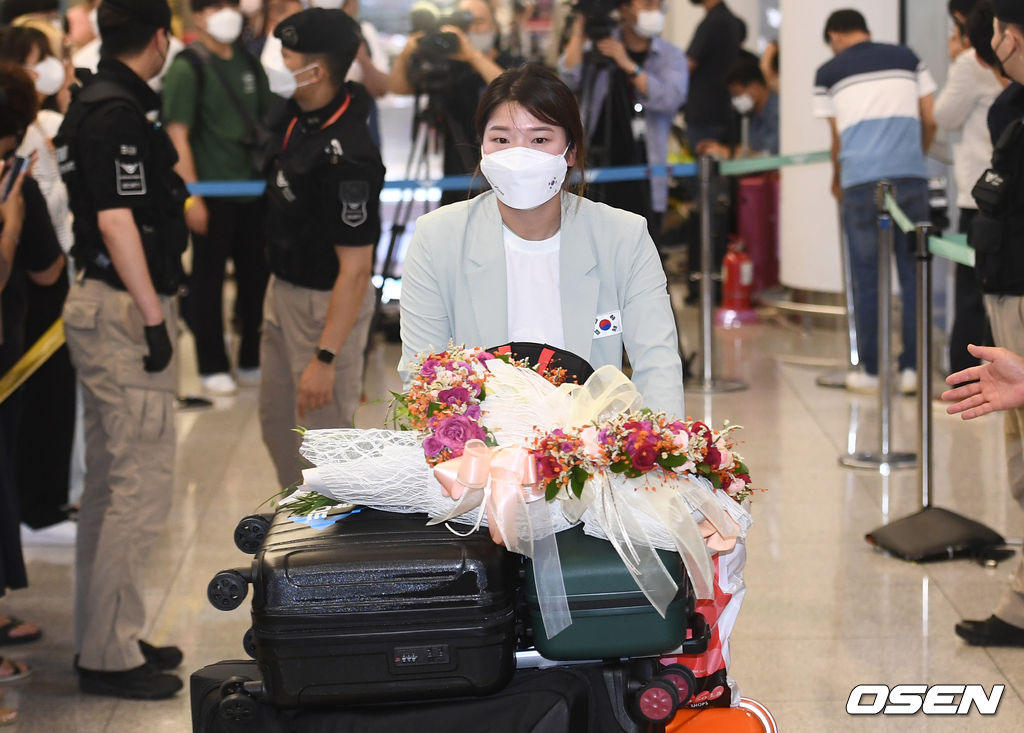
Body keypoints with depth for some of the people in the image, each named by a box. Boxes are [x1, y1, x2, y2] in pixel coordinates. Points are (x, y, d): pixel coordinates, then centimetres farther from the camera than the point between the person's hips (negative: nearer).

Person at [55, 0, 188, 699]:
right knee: (140, 487, -7)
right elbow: (115, 222, -22)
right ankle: (110, 656, -1)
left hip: (107, 307, 11)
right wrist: (152, 316, -21)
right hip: (125, 311, -11)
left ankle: (103, 638, 24)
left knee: (108, 484, 15)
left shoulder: (101, 101, 13)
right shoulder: (117, 111, -17)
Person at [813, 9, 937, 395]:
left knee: (867, 276, 7)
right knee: (913, 273, 7)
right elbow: (930, 121, 13)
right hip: (910, 175, 1)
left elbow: (838, 138, 11)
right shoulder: (907, 58, 15)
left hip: (861, 181, -1)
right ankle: (911, 367, 6)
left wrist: (837, 182, 28)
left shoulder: (829, 73, 10)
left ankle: (870, 369, 12)